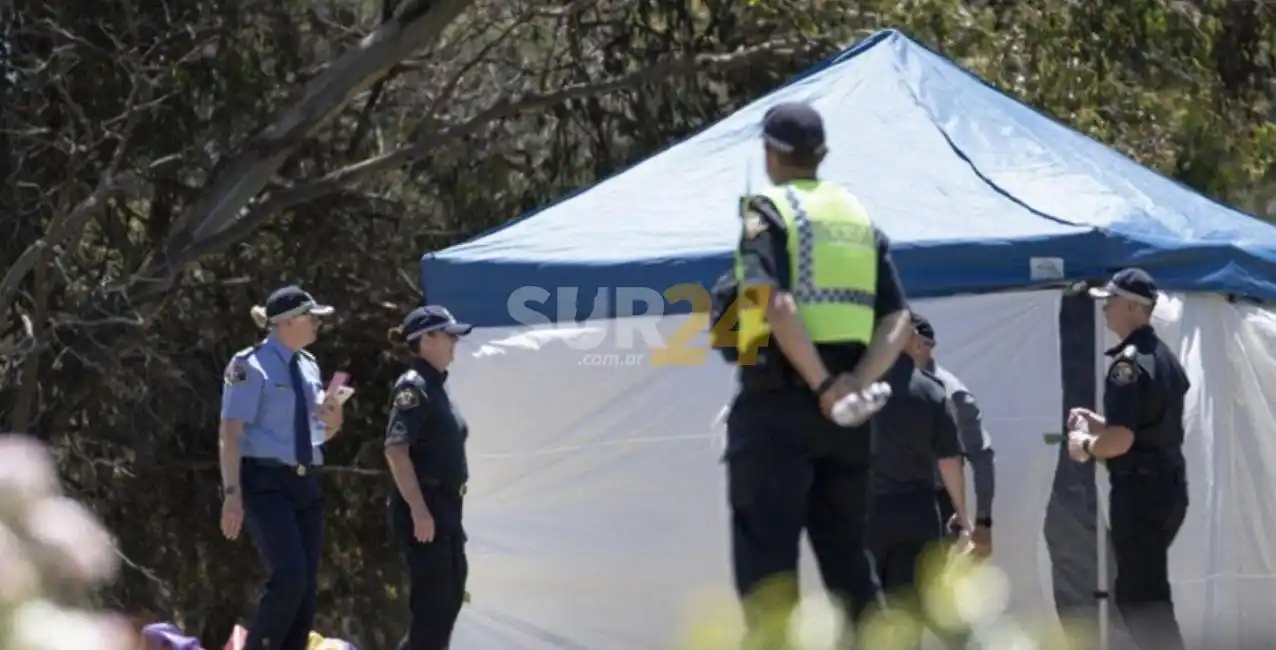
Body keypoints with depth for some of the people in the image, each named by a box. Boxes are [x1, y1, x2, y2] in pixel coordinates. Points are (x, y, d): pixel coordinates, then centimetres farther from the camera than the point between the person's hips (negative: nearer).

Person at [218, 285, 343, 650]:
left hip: (306, 484, 8)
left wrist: (331, 424, 1)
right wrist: (232, 494, -23)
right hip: (266, 484, -7)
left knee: (307, 586, 2)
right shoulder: (250, 367, -8)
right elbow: (230, 433, -14)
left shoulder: (309, 367, 14)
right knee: (289, 577, -21)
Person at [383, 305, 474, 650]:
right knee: (433, 602, -9)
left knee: (451, 596, 12)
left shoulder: (436, 385, 16)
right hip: (423, 507, -10)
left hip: (445, 507, 10)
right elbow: (396, 451, -21)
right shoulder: (413, 387, -12)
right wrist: (418, 509, -25)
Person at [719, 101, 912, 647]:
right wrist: (857, 384, -6)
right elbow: (898, 321, 5)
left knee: (765, 558, -5)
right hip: (846, 415, 6)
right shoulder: (859, 218, 16)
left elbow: (779, 306, -19)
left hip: (777, 402, -6)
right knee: (847, 554, 12)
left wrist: (822, 386, -16)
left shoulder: (767, 212, -3)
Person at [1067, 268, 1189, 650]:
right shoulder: (1164, 358, 15)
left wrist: (1086, 446, -6)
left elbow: (1121, 439, -25)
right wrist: (1097, 423, 19)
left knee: (1142, 599, -8)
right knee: (1134, 593, 18)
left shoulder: (1129, 363, -17)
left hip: (1139, 492, -10)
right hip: (1168, 487, 10)